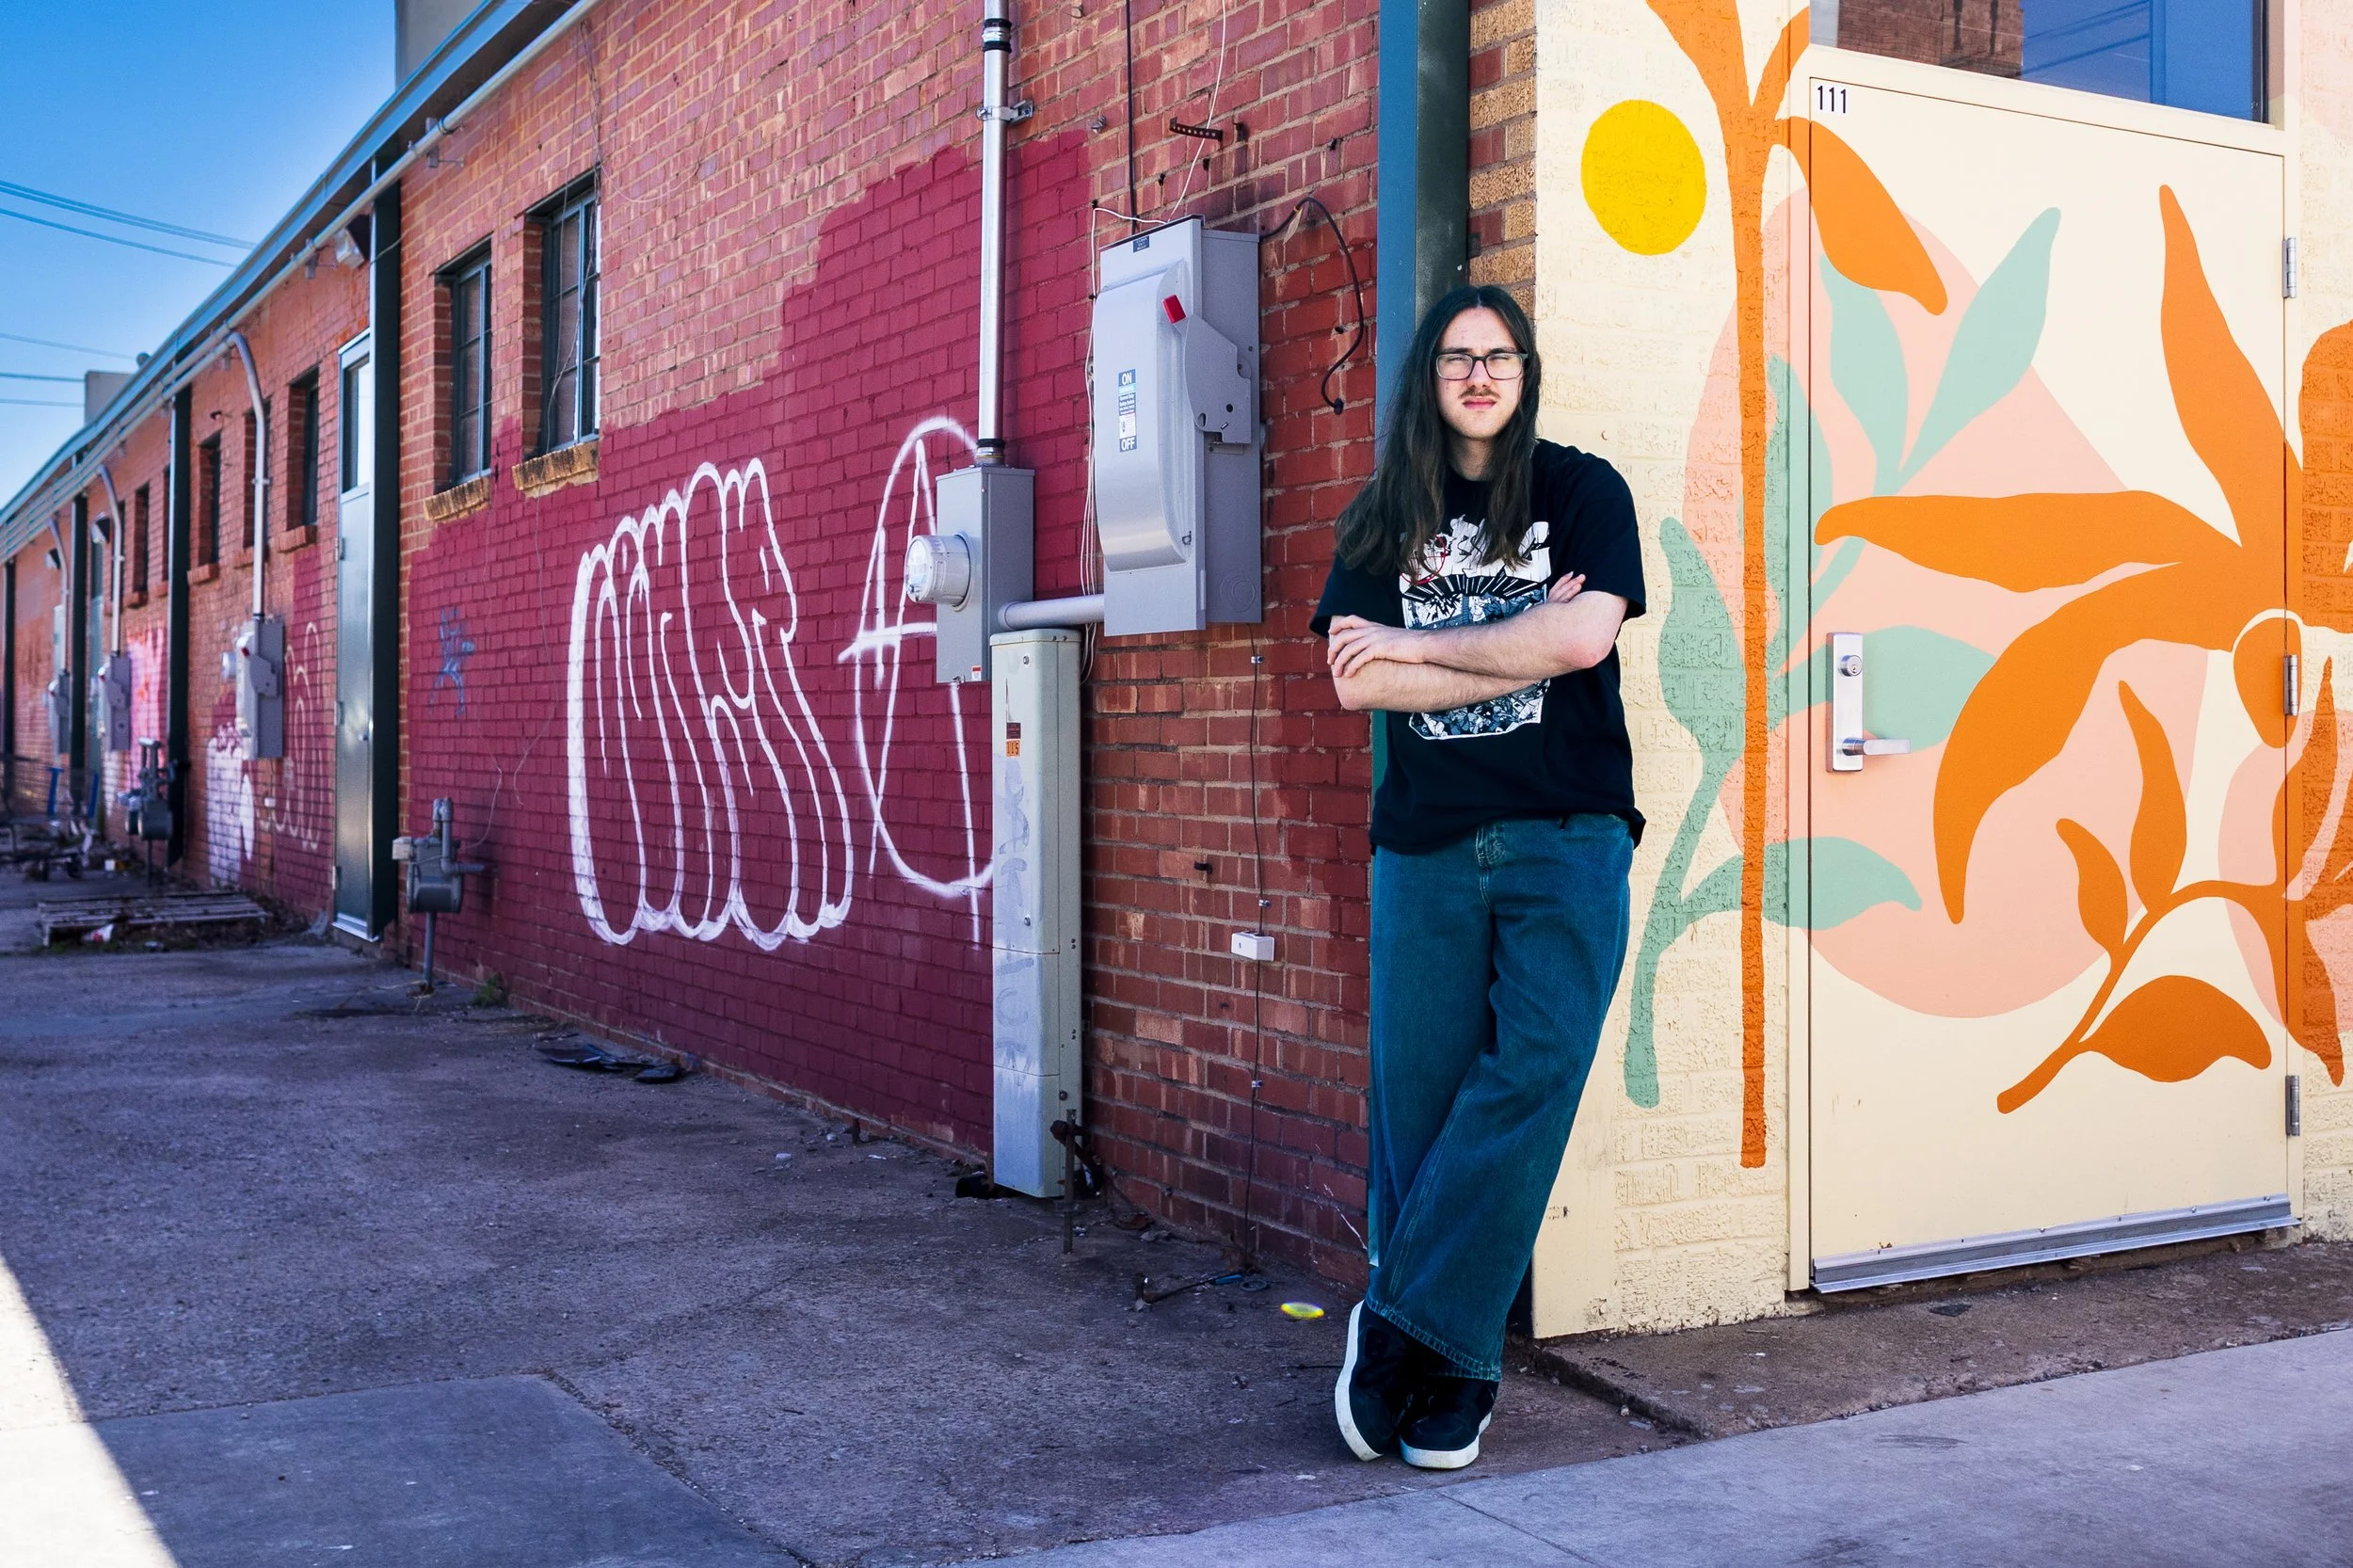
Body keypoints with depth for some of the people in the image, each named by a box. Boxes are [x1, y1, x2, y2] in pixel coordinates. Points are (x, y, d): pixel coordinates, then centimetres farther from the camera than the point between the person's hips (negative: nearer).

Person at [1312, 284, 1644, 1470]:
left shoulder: (1583, 490, 7)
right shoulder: (1383, 518, 13)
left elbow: (1584, 635, -9)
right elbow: (1356, 683, 0)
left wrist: (1418, 647, -4)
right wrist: (1517, 648, -6)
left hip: (1565, 838, -2)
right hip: (1426, 841, 2)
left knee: (1531, 1077, -15)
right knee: (1419, 1097, 0)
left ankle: (1403, 1326, -6)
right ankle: (1454, 1369, 10)